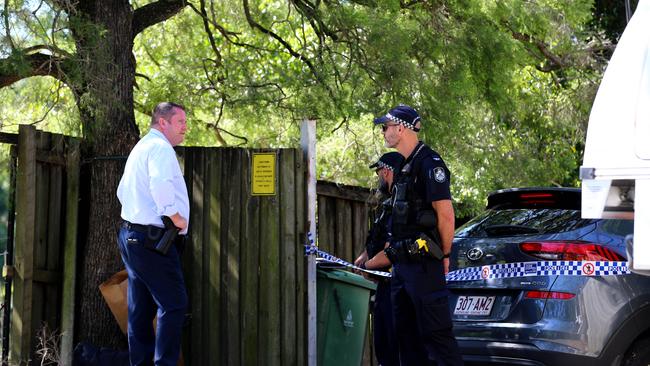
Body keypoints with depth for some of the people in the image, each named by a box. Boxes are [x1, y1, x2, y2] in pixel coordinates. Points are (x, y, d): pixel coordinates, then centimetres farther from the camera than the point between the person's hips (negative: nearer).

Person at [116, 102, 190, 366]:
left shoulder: (141, 147, 22)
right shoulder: (161, 147, -12)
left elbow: (123, 191, 28)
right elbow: (161, 185, -29)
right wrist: (176, 217, -19)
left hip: (131, 234, 11)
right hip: (153, 239, -11)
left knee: (141, 308, 12)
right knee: (174, 304, -10)